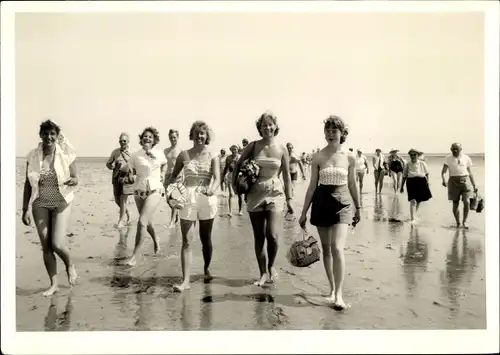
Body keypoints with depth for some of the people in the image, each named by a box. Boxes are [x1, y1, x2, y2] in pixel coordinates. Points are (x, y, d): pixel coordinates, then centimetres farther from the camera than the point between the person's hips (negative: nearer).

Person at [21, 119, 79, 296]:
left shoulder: (66, 154, -6)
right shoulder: (33, 156, -2)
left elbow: (75, 179, 2)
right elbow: (28, 184, 2)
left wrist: (73, 181, -22)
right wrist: (26, 209, 0)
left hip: (61, 203, -2)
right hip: (40, 205, 2)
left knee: (57, 244, -10)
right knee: (46, 247, 5)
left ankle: (70, 265, 24)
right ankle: (54, 284, 20)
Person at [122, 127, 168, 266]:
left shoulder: (159, 153, 1)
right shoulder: (136, 155, -2)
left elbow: (164, 164, 21)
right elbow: (126, 169, -2)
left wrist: (162, 175, 11)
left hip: (154, 190, -2)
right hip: (139, 190, 2)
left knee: (142, 222, -16)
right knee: (147, 221, 17)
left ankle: (135, 256, -10)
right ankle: (155, 238, 50)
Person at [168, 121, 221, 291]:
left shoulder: (212, 156, 0)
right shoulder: (184, 155, 4)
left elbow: (217, 178, -12)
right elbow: (173, 176, 13)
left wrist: (212, 189, -33)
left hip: (207, 199, 0)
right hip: (187, 200, 0)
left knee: (206, 238, 14)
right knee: (187, 241, -6)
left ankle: (207, 268, 37)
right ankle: (185, 280, -6)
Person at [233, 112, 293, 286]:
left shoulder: (282, 149, 1)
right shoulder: (253, 146, 1)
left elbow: (287, 175, 5)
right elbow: (238, 164, 11)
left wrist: (289, 198, 4)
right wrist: (235, 184, 3)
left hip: (275, 194, -1)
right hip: (255, 194, 1)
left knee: (272, 235, -14)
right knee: (259, 237, 6)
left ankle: (271, 266, 15)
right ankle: (263, 273, 21)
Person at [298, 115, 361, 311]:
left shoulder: (349, 157, 0)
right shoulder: (318, 157, 0)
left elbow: (352, 185, 10)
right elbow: (312, 186, 4)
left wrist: (358, 208, 16)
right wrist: (304, 212, 3)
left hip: (342, 204, -1)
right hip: (321, 203, 2)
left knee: (337, 248, -15)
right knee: (326, 248, 10)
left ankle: (338, 294, -9)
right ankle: (332, 289, 24)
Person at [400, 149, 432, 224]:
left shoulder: (422, 163, 7)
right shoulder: (407, 165, 6)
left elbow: (426, 173, 12)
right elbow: (404, 176, 11)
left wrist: (427, 181, -1)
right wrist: (402, 186, 11)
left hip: (421, 182, 2)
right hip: (411, 182, -2)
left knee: (418, 200, 13)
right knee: (413, 200, -13)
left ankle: (415, 215, 37)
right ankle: (412, 218, -14)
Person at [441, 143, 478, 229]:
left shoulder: (466, 158, 5)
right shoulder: (448, 159, 2)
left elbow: (470, 173, 10)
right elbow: (443, 171, -5)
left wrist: (474, 185, 9)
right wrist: (443, 180, -25)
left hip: (465, 181, 0)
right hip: (454, 181, 0)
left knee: (466, 201, -16)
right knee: (455, 204, 3)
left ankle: (464, 221, 2)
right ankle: (457, 222, 21)